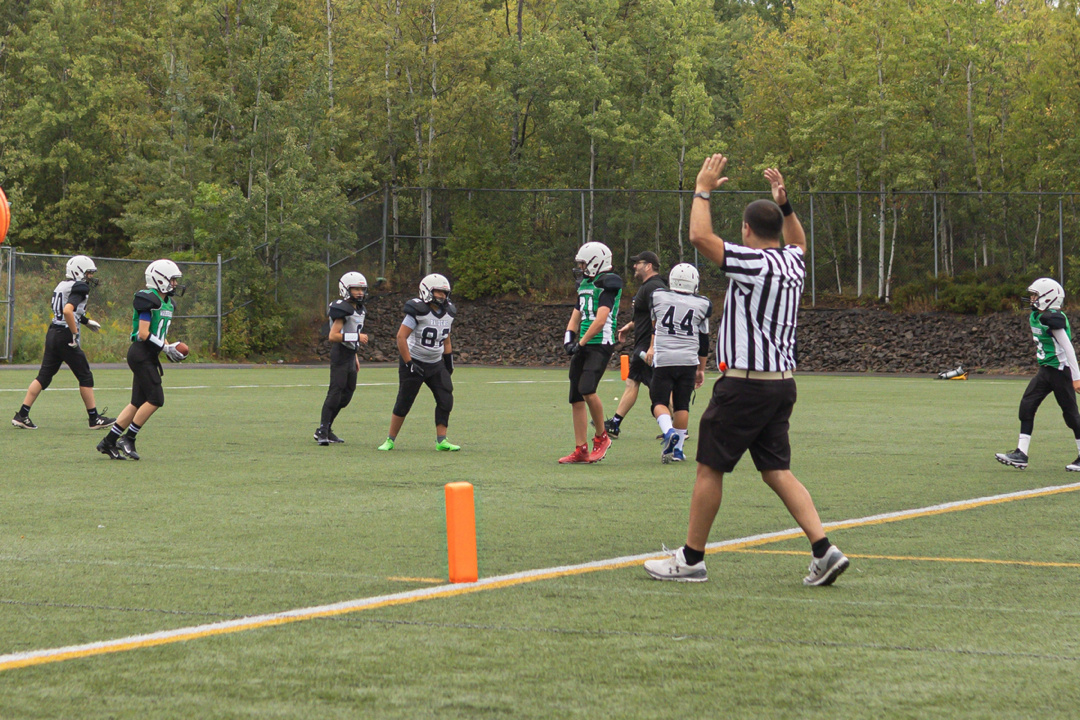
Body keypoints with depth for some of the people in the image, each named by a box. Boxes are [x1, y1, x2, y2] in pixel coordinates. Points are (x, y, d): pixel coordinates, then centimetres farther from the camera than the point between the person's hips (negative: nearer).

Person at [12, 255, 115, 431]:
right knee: (85, 377, 3)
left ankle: (22, 415, 6)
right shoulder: (79, 288, -12)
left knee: (44, 376, 10)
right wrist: (75, 335, -20)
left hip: (52, 333, 8)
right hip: (65, 336, -8)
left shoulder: (61, 285, 15)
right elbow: (68, 311, -26)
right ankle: (94, 419, 9)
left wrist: (86, 321, 28)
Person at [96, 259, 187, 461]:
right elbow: (144, 334, -19)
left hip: (149, 356, 10)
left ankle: (108, 442, 12)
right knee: (155, 399, -11)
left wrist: (169, 347, 6)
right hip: (141, 355, -10)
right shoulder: (149, 300, -14)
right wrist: (166, 349, -17)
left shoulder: (167, 303, 16)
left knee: (138, 402, 9)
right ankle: (128, 439, -2)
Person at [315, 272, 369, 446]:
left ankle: (326, 429, 19)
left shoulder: (359, 310, 16)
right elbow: (333, 336, -21)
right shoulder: (343, 310, -14)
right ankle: (322, 430, -11)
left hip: (350, 357, 10)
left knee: (347, 394, 11)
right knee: (335, 392, -13)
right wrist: (356, 337, -27)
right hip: (340, 355, -10)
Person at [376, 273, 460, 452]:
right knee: (403, 403, -2)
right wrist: (409, 363, -20)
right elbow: (401, 337, -20)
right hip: (414, 363, -6)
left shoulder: (448, 312, 3)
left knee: (446, 400, -5)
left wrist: (449, 360, 14)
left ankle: (441, 440, 1)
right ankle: (390, 440, 11)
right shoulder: (418, 311, -19)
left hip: (436, 365, 6)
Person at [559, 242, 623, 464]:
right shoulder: (585, 284, 17)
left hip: (600, 345, -9)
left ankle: (601, 437, -3)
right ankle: (581, 450, 10)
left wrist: (581, 343, -15)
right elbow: (576, 316, 21)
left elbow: (600, 321, -18)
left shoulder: (608, 285, -10)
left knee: (587, 390, -24)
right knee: (576, 398, 6)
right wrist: (569, 338, 3)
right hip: (583, 346, 9)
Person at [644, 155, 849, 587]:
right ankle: (824, 550, -5)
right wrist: (785, 204, 33)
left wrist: (703, 190, -6)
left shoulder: (754, 263, -14)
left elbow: (700, 236, -18)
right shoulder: (792, 262, 11)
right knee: (777, 470, 8)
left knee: (709, 468, 1)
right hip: (782, 383, 8)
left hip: (746, 384, -8)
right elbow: (797, 241, 37)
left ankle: (691, 559, 6)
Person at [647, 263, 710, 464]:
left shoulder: (658, 297, 5)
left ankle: (668, 432, -23)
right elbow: (703, 341, 10)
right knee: (682, 405, 9)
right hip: (688, 360, 1)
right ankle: (677, 449, 9)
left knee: (659, 401, 4)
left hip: (663, 359, -1)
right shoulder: (702, 304, 5)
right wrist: (701, 369, 21)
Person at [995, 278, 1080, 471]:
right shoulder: (1035, 317, 9)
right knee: (1027, 405, 1)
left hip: (1061, 371, -9)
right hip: (1046, 370, 9)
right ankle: (1021, 455, 0)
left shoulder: (1052, 319, -19)